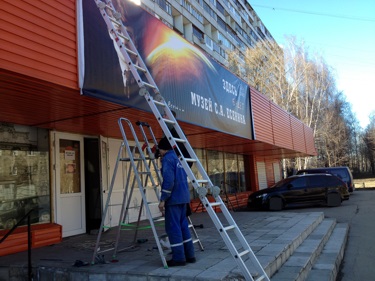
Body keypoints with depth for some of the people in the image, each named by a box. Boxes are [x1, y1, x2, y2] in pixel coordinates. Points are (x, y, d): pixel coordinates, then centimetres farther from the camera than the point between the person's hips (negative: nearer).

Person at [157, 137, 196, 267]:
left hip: (173, 198, -9)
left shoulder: (167, 159, -10)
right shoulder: (177, 158, 18)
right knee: (183, 225, 14)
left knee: (173, 227, -3)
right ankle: (189, 255, 19)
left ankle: (178, 258, 2)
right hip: (183, 197, 9)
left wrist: (163, 199, -16)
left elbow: (168, 180, -20)